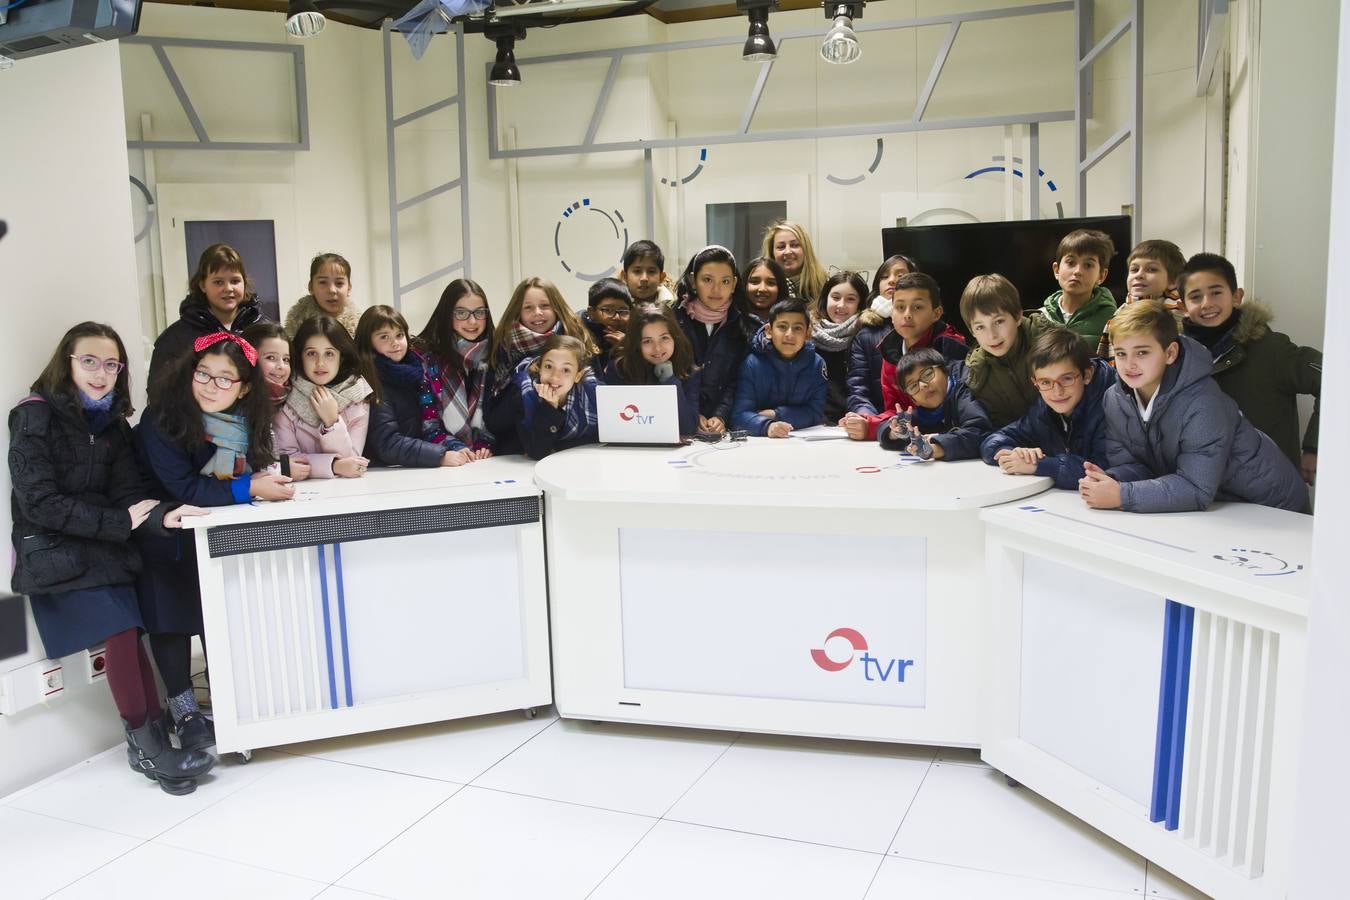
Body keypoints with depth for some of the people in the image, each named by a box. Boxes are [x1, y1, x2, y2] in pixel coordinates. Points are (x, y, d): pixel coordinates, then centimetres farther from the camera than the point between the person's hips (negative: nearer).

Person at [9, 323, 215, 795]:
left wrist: (161, 514, -20)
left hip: (104, 545, 5)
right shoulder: (35, 417, -6)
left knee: (125, 631, -15)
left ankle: (149, 745, -13)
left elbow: (128, 491, 2)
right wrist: (121, 522, -16)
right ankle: (146, 741, -11)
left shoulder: (113, 423, 12)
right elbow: (39, 502, -13)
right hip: (53, 550, -5)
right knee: (120, 630, -21)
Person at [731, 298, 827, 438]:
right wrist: (767, 426, -32)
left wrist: (776, 415, -15)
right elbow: (739, 414, -14)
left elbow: (815, 414, -3)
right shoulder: (752, 364, -6)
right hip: (758, 441, -2)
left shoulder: (817, 364, 0)